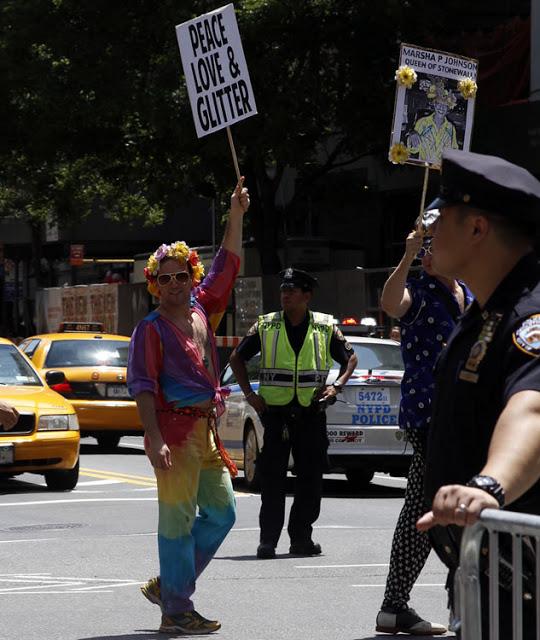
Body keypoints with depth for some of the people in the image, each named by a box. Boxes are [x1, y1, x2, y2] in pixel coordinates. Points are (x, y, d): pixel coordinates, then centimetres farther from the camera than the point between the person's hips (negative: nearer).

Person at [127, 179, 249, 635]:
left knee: (221, 512, 12)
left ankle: (168, 585, 22)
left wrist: (237, 216, 9)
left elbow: (227, 267, 17)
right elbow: (143, 386, -13)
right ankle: (177, 612, -3)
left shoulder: (201, 310, 13)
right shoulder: (152, 328, -6)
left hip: (207, 430, 8)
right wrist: (154, 439, -23)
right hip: (175, 430, -8)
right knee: (178, 520, -6)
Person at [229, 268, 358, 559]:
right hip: (275, 412, -1)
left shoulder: (325, 327, 4)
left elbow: (350, 359, 16)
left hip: (311, 414, 1)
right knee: (272, 479, -5)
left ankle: (301, 538, 14)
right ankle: (268, 540, -2)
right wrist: (249, 393, 2)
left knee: (310, 479, 3)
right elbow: (237, 358, 13)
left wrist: (336, 386, -1)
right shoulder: (265, 326, 3)